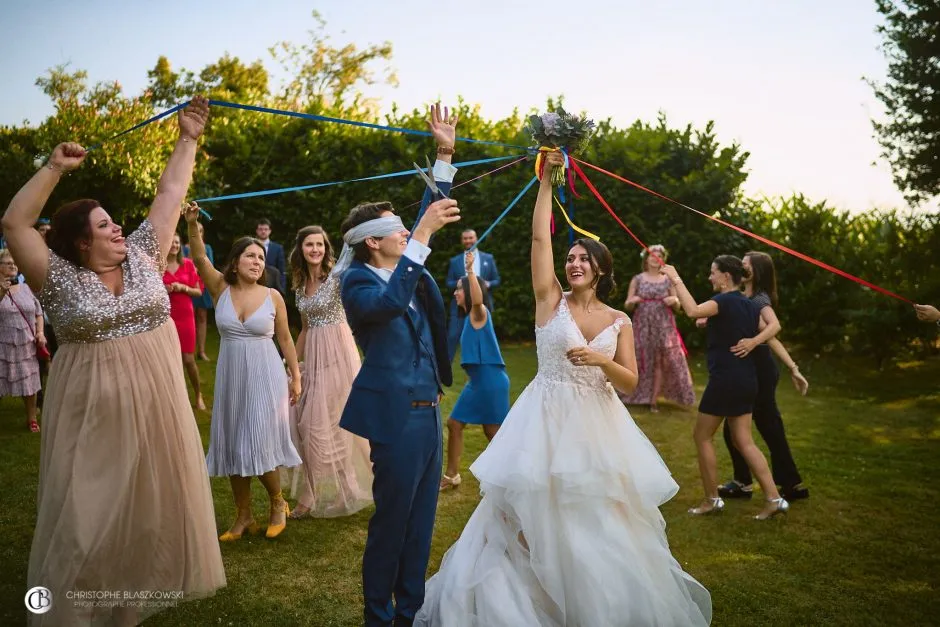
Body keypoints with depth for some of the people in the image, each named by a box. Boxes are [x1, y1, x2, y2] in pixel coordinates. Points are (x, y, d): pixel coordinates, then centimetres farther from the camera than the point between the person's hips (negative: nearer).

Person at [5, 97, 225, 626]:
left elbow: (170, 196, 5)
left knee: (156, 495, 14)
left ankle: (156, 577, 33)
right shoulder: (59, 278, -5)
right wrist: (55, 169, -14)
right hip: (95, 410, -3)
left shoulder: (142, 256, 3)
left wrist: (188, 140, 5)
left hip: (156, 404, 3)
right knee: (94, 505, 7)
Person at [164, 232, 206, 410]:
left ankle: (198, 395, 18)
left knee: (188, 359, 0)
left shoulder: (188, 264, 2)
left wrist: (183, 287, -12)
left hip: (185, 315, 0)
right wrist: (163, 290, -10)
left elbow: (198, 291, 4)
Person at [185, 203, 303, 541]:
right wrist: (192, 224, -33)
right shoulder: (221, 289, -1)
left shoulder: (273, 296, -4)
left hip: (266, 377, -3)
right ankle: (243, 516, 24)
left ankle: (278, 504, 21)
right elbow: (199, 258, -17)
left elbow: (285, 338, 3)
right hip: (231, 377, 3)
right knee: (232, 445, 9)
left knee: (260, 443, -5)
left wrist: (295, 377, 4)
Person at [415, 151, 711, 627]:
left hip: (596, 425, 2)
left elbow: (630, 381, 1)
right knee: (535, 512, 3)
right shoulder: (551, 301, -2)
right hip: (547, 419, -2)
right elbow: (540, 237, -8)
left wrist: (601, 360, -19)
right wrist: (547, 177, -9)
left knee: (600, 522, 8)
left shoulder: (619, 321, 3)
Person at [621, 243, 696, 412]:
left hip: (663, 327, 1)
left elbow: (677, 307, 11)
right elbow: (627, 306, 5)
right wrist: (632, 301, -18)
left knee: (660, 362, -1)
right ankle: (634, 397, 10)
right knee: (638, 361, 0)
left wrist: (674, 300, -11)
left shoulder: (668, 280, 6)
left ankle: (654, 400, 6)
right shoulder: (637, 279, 4)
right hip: (643, 327, 0)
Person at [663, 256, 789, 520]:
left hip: (724, 379, -8)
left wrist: (676, 280, -26)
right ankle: (774, 498, 10)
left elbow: (693, 311, -33)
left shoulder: (724, 300, -15)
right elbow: (772, 329, 12)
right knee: (744, 440, 13)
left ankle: (712, 500, 14)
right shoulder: (750, 304, 11)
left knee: (702, 437, 7)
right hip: (747, 380, 8)